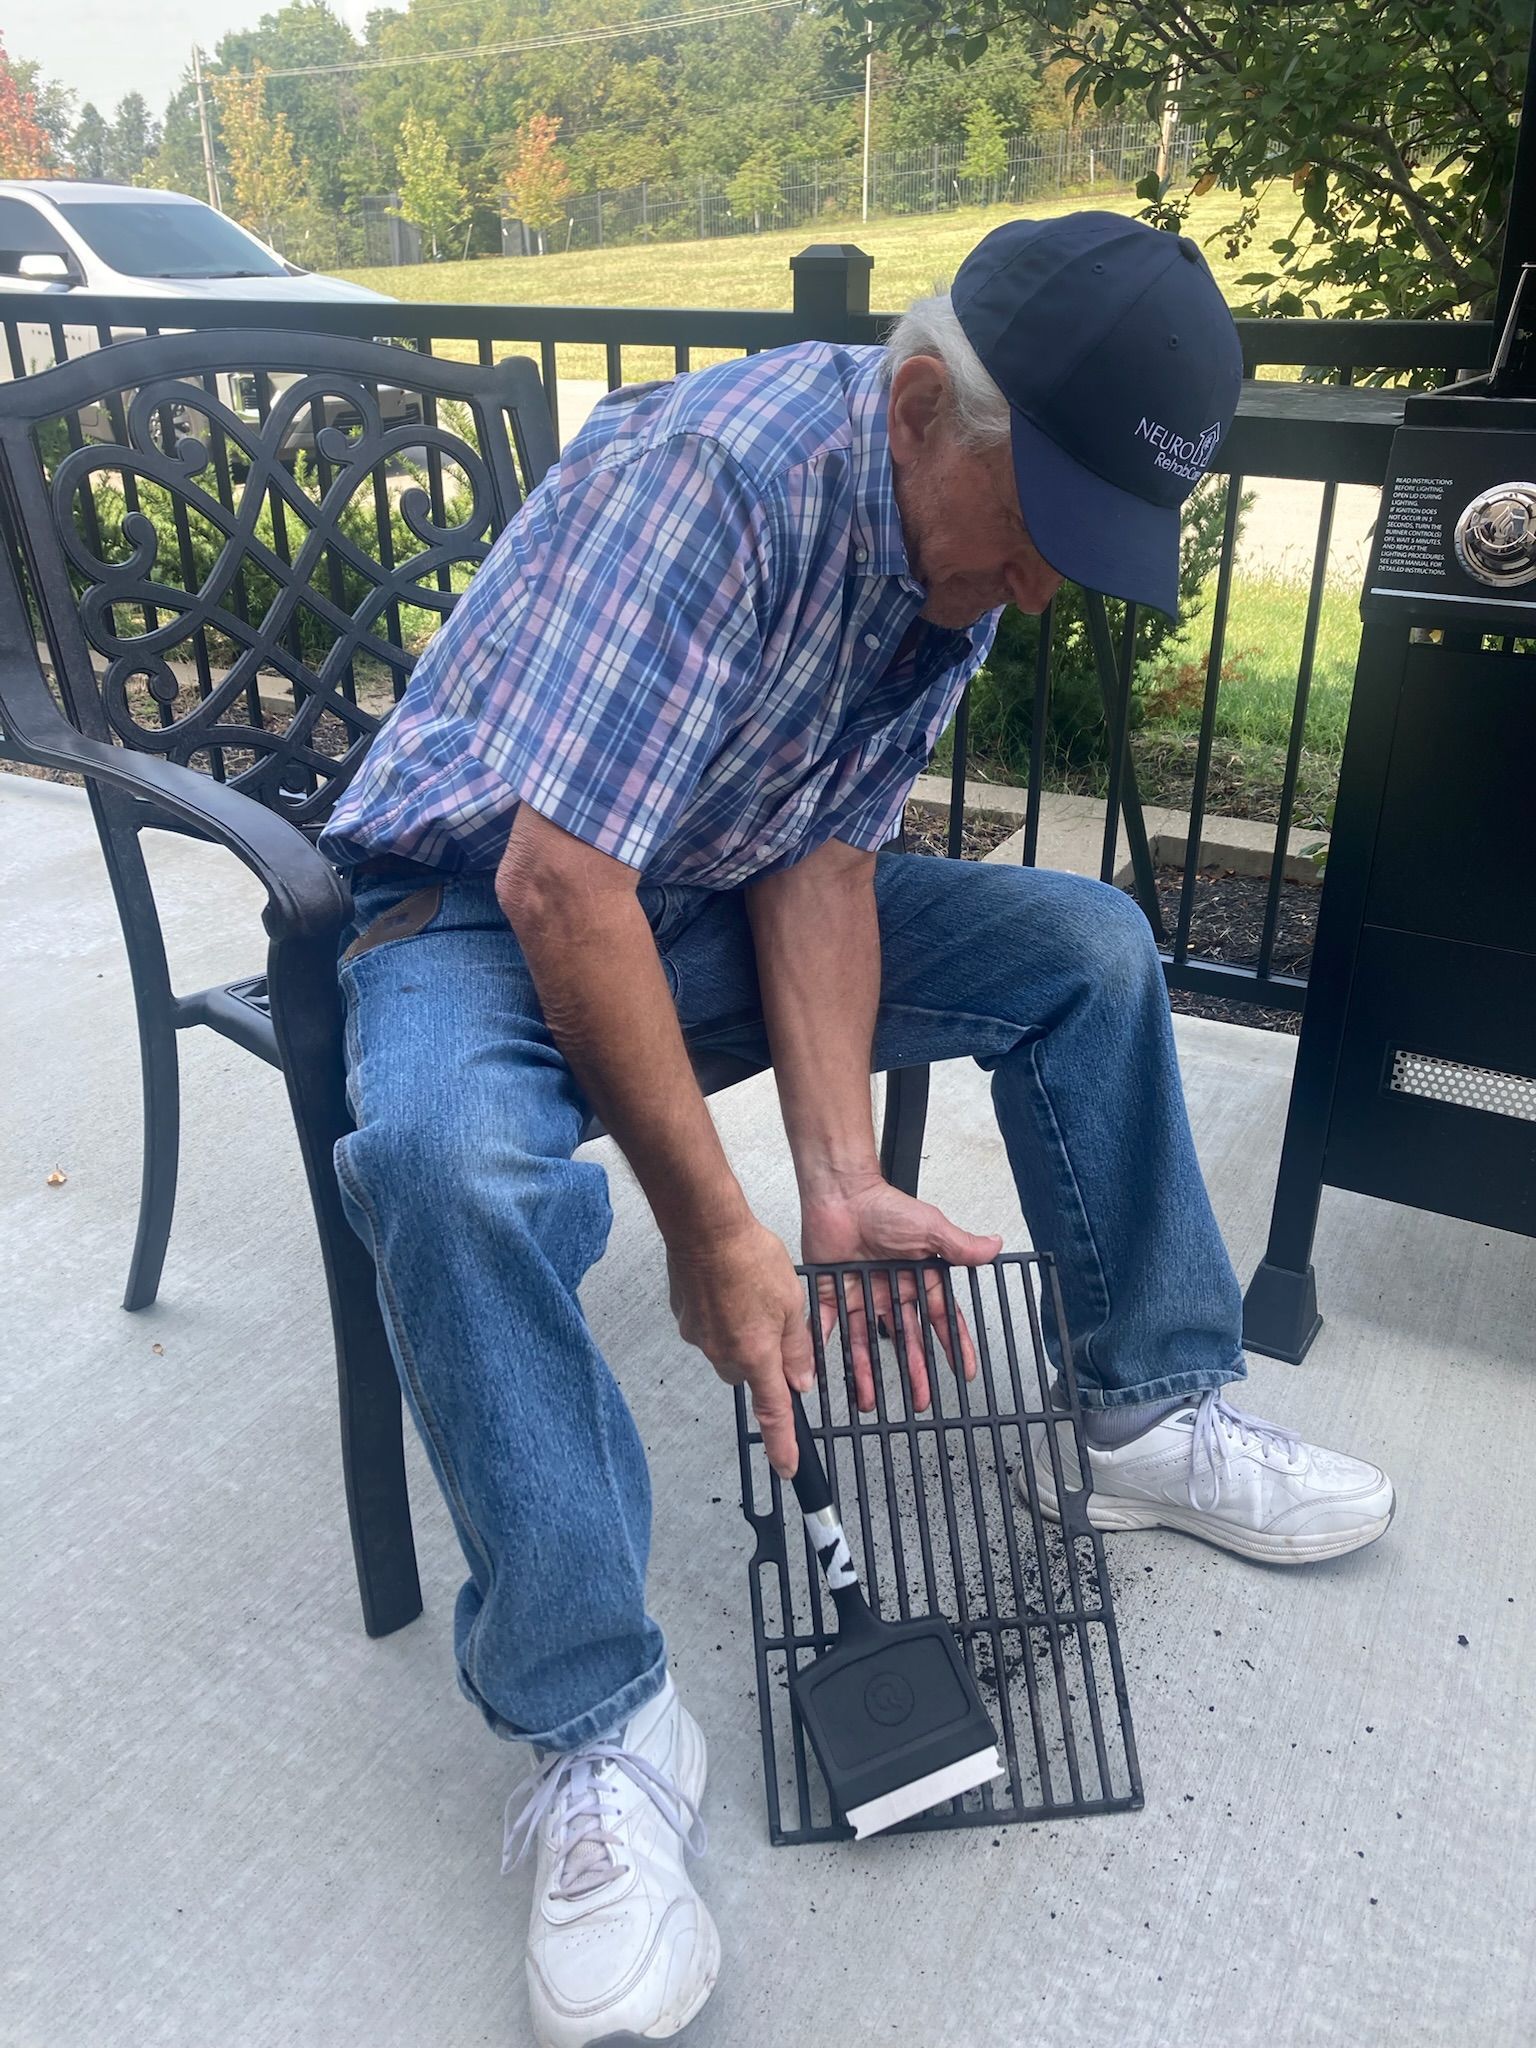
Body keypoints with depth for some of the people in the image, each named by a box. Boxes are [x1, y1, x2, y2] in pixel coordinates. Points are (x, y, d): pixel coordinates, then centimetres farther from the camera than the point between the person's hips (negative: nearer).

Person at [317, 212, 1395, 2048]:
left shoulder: (970, 541, -4)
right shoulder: (716, 470, -29)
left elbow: (821, 858, -8)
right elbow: (561, 883, -34)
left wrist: (841, 1177, -18)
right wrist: (713, 1229, -29)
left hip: (714, 895, 7)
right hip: (485, 905, -6)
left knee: (1085, 945, -2)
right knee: (447, 1160, -39)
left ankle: (1153, 1414, 9)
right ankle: (595, 1728, -23)